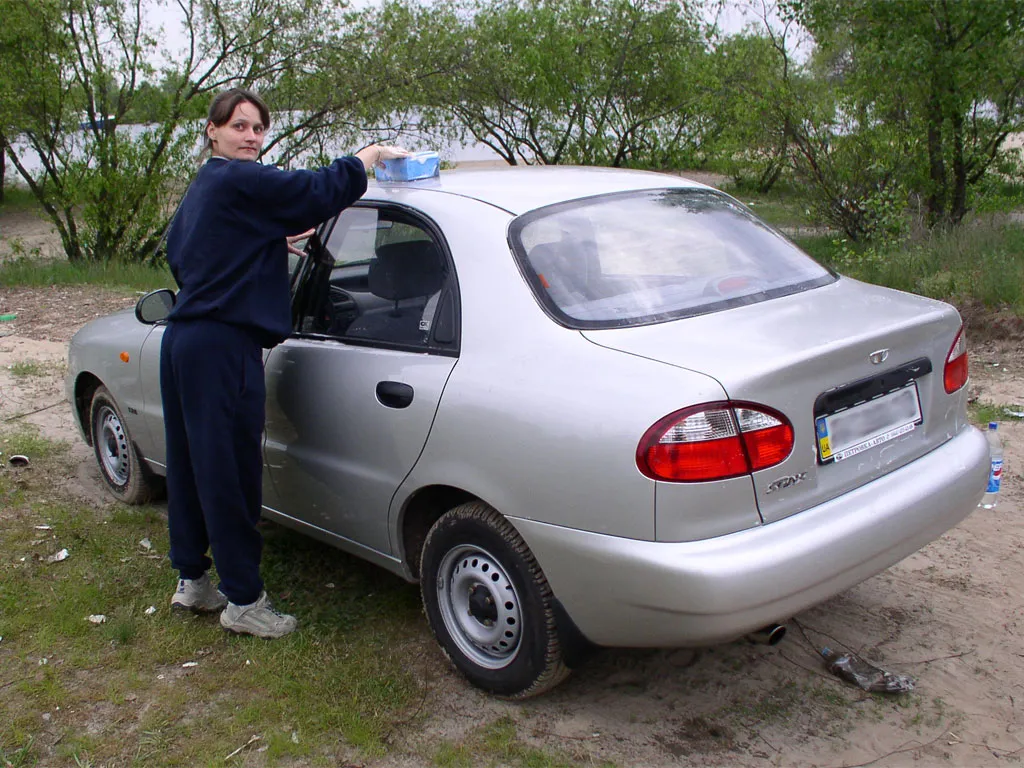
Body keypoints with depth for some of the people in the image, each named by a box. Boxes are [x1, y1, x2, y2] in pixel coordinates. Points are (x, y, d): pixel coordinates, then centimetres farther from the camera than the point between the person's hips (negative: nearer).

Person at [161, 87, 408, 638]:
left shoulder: (204, 187, 19)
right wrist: (371, 154, -1)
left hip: (184, 339, 11)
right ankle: (243, 600, 9)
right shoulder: (241, 181, -12)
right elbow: (322, 190, -18)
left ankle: (192, 580, 32)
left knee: (193, 465, 18)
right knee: (231, 474, -2)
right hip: (222, 348, -10)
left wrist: (267, 245, 23)